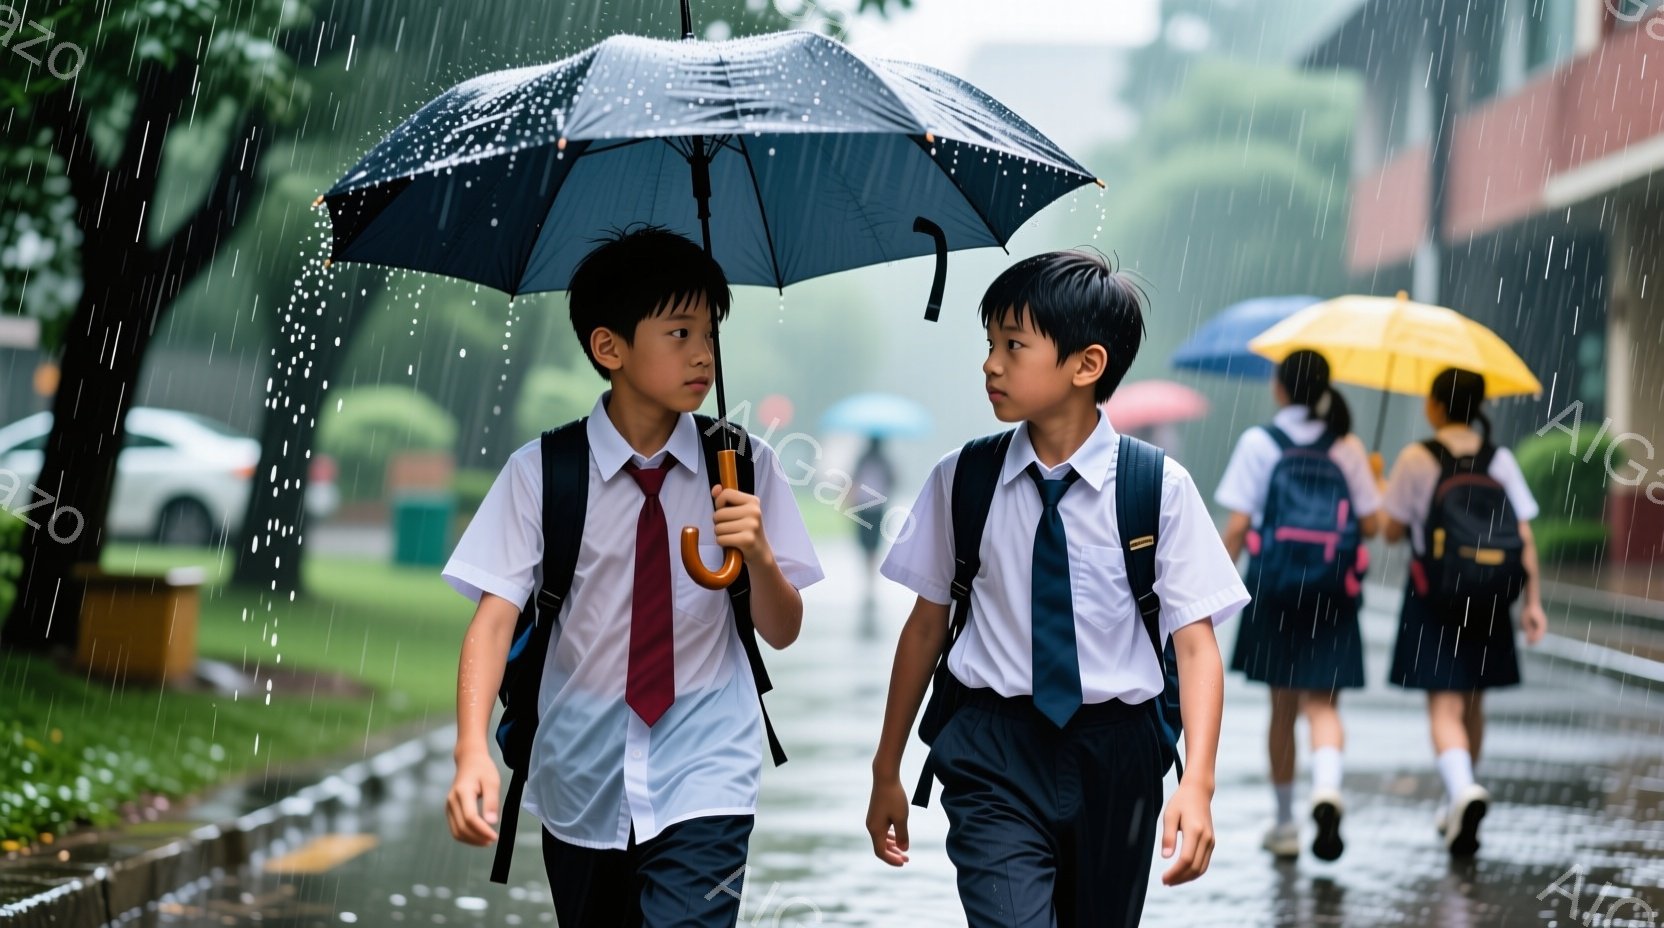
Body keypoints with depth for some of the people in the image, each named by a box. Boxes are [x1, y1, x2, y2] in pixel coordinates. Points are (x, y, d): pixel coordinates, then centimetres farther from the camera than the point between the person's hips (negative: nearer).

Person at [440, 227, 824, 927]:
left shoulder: (742, 465, -1)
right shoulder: (541, 474, -5)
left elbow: (781, 632, 2)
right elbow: (495, 614, -13)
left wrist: (758, 552, -19)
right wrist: (473, 751, -28)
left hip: (703, 783, -1)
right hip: (581, 783, 1)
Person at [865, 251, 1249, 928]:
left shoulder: (1159, 487, -7)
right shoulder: (961, 480, 0)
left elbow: (1195, 642, -10)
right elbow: (927, 623, 7)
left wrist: (1197, 782, -21)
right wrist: (886, 771, 12)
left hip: (1115, 755, 0)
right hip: (996, 755, 0)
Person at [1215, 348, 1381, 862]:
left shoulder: (1258, 442, -3)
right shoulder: (1347, 447, 2)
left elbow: (1237, 526, -7)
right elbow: (1371, 524, 3)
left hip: (1274, 586, 0)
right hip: (1333, 590, 1)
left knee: (1283, 706, 11)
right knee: (1322, 703, 0)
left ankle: (1284, 823, 19)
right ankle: (1326, 787, -29)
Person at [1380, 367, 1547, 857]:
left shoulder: (1417, 459, -6)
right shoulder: (1500, 461, 4)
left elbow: (1392, 531, -1)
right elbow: (1524, 536, 0)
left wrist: (1381, 485, 17)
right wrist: (1533, 601, 3)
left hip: (1436, 592, -4)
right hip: (1490, 596, 4)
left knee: (1444, 706, -5)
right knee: (1472, 701, 17)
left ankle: (1463, 788, -30)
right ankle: (1456, 810, 27)